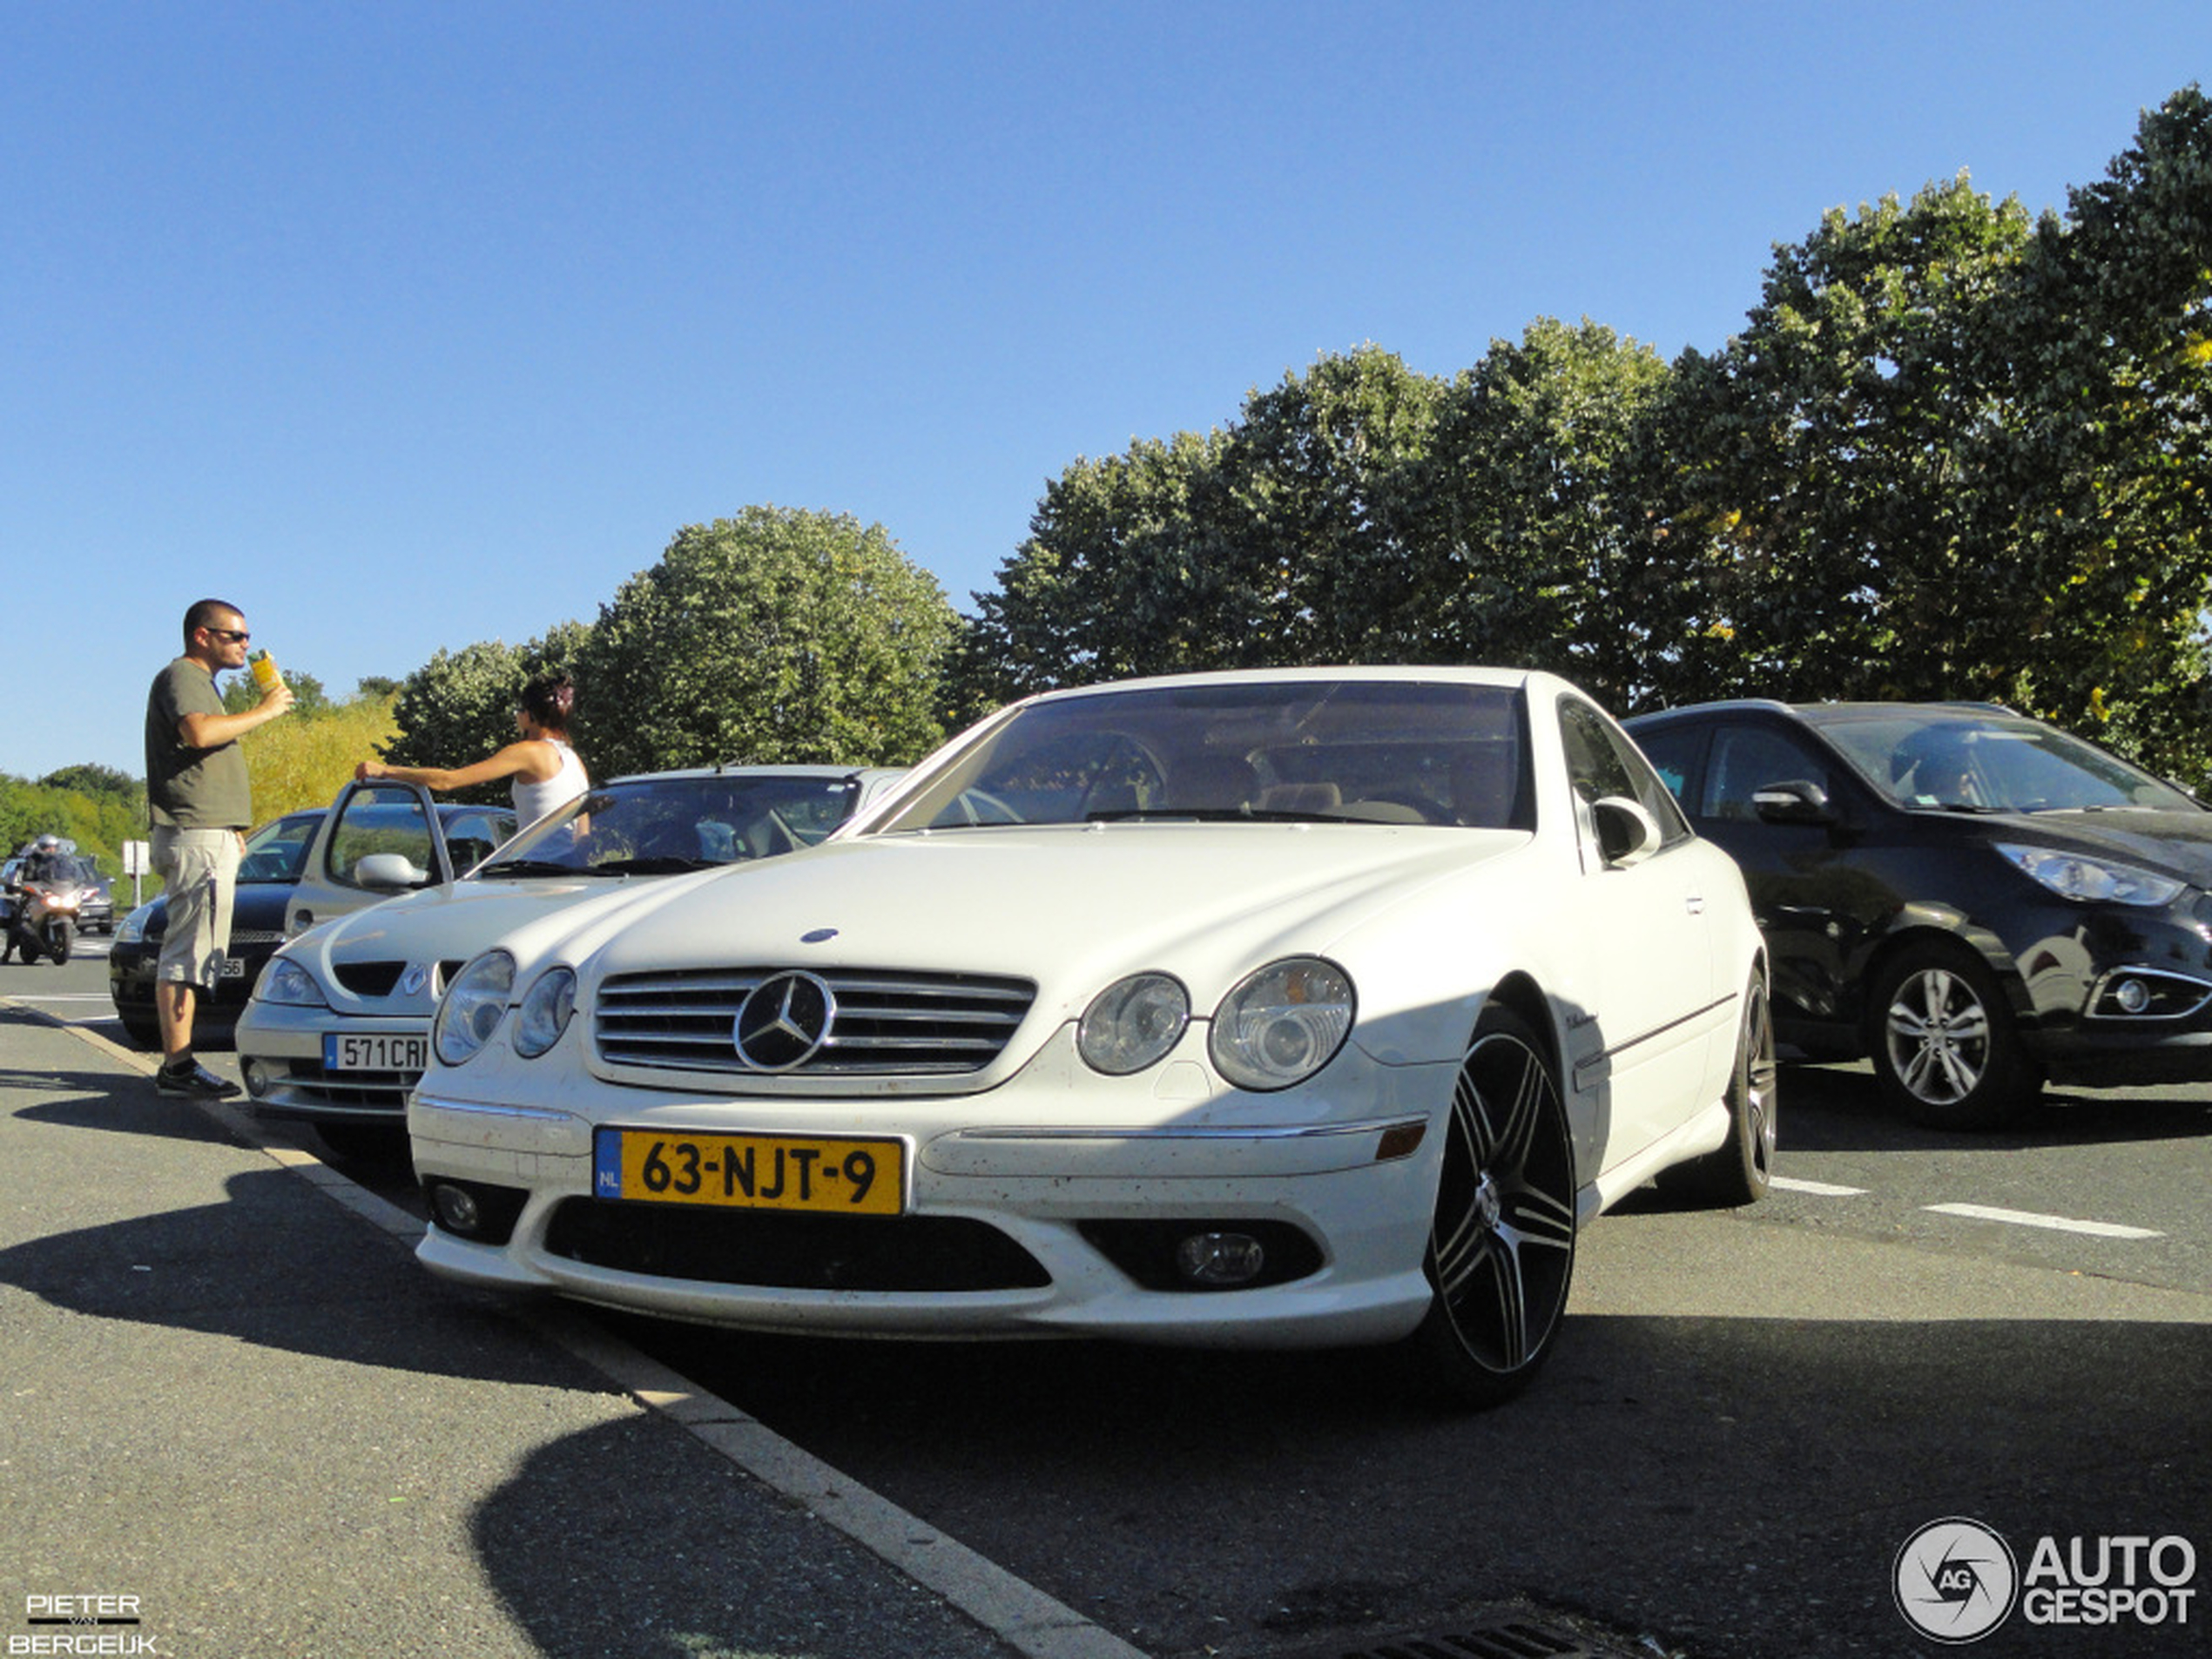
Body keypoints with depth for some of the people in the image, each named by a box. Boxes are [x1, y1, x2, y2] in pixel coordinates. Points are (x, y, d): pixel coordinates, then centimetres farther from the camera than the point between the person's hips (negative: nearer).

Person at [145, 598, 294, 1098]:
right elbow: (198, 732, -27)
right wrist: (264, 711, -17)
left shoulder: (200, 681, 25)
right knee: (189, 952, -12)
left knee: (192, 952, 10)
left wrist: (231, 828, 24)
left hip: (211, 833, 11)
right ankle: (177, 1065, -12)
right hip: (197, 835, -11)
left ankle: (179, 1061, 14)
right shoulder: (180, 677, -7)